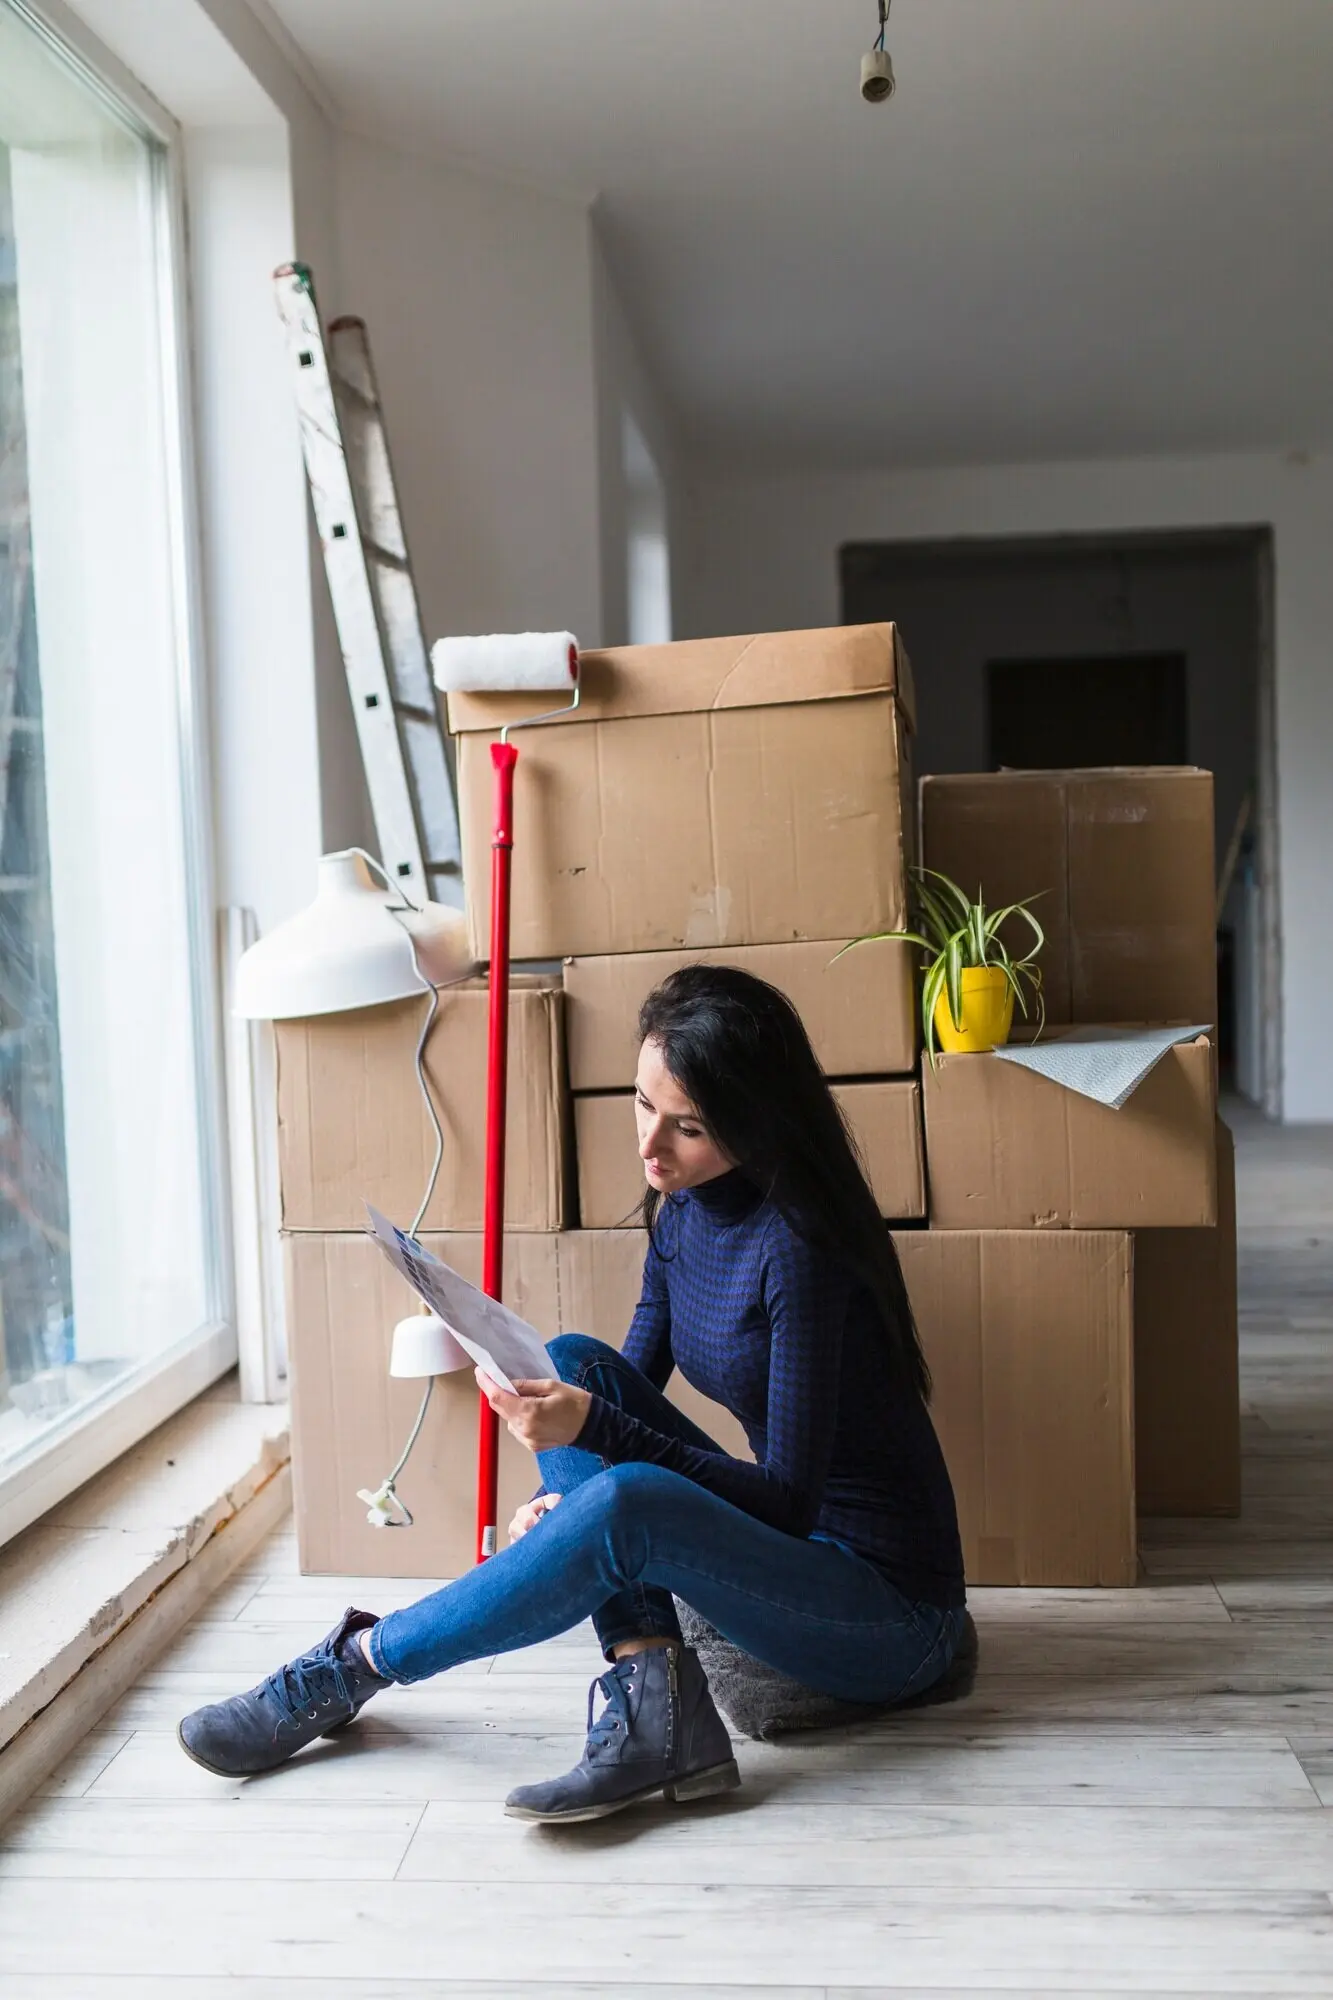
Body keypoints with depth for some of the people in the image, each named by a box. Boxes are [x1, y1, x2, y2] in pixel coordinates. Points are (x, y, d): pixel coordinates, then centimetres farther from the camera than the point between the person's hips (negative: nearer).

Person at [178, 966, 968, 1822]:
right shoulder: (682, 1210, 1)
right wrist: (565, 1498, -13)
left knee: (626, 1507, -33)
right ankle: (651, 1704, -17)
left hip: (892, 1614, -8)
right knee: (574, 1363, -7)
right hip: (787, 1548, 8)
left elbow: (790, 1499, -23)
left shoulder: (800, 1247, -24)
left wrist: (592, 1429, -30)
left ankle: (349, 1666, -10)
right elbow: (626, 1386, 7)